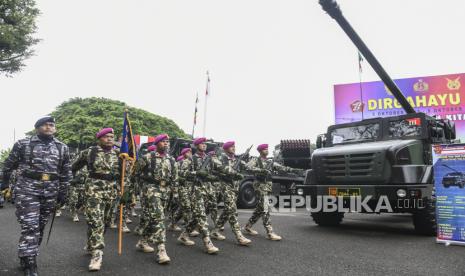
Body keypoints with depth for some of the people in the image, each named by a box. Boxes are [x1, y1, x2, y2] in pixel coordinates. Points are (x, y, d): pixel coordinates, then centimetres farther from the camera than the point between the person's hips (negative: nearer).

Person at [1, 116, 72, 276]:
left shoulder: (62, 148, 8)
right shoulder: (23, 144, 0)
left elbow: (66, 173, 10)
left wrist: (63, 193, 8)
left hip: (50, 192, 4)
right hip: (27, 189, -3)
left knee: (40, 227, 10)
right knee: (30, 226, -9)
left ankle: (26, 257, 26)